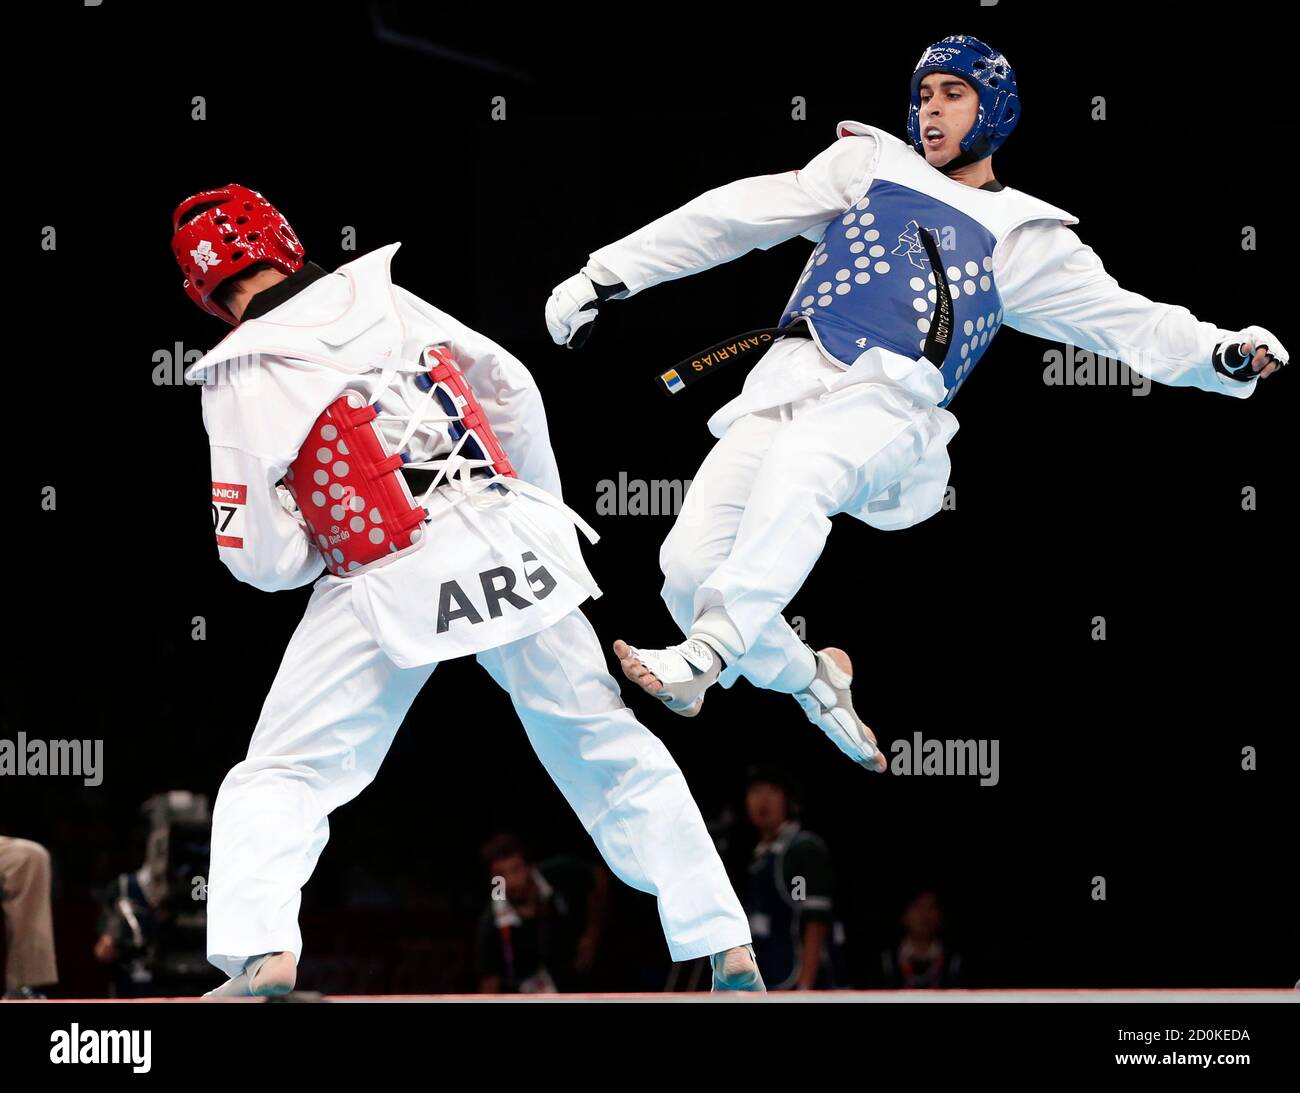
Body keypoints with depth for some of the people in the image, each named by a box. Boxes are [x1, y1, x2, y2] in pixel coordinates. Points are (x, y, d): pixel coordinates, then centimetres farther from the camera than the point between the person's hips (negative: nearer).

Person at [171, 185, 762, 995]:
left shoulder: (242, 381, -3)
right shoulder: (387, 301, 7)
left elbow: (264, 559, -5)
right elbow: (513, 391, 17)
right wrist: (545, 513, 30)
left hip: (388, 592, -4)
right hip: (510, 541, 4)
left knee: (280, 778, 6)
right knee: (610, 749, 15)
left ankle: (260, 954, -18)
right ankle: (730, 950, 17)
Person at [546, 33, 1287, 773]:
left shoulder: (1026, 239, 20)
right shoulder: (871, 165, 23)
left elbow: (1130, 322, 13)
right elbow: (738, 217, 19)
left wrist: (1226, 355, -6)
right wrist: (608, 275, 14)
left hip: (888, 407, -3)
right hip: (790, 380, 3)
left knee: (798, 465, -39)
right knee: (691, 566, -15)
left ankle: (704, 658, -47)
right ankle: (811, 683, 12)